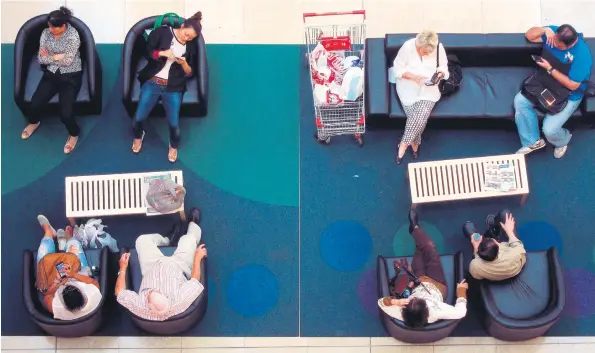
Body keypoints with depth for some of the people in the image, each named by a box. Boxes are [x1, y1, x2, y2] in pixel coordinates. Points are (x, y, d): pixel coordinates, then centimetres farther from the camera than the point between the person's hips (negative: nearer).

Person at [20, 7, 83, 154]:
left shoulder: (73, 35, -17)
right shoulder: (46, 33, -1)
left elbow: (68, 61, -22)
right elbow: (41, 59, -4)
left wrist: (50, 56, -10)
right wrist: (57, 57, -15)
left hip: (70, 77, -5)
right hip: (51, 74, 5)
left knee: (65, 112, -22)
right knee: (34, 104, -11)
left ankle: (74, 134, 11)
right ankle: (34, 122, 26)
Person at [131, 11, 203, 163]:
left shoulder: (191, 47, 3)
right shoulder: (162, 32, -3)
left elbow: (190, 73, 5)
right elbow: (146, 51, -4)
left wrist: (184, 63, -15)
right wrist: (162, 53, -20)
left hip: (173, 88, 1)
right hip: (152, 83, -1)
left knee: (174, 123, -2)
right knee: (138, 118, 0)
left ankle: (173, 146, 31)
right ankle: (138, 136, 37)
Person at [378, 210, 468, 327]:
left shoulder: (402, 313, -44)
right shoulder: (435, 313, -50)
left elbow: (381, 302, -32)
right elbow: (461, 311, -41)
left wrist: (395, 302, -51)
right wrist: (461, 290, -28)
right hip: (437, 285, -1)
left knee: (420, 249, 17)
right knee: (429, 247, 8)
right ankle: (415, 227, 39)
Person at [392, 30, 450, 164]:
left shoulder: (439, 48, -10)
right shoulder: (408, 47, -17)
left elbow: (443, 68, 3)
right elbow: (397, 69, -11)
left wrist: (440, 74, -20)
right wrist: (413, 76, -26)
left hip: (429, 89, 1)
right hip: (409, 87, -1)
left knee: (420, 116, -20)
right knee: (416, 116, -16)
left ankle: (404, 143, -2)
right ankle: (414, 142, 12)